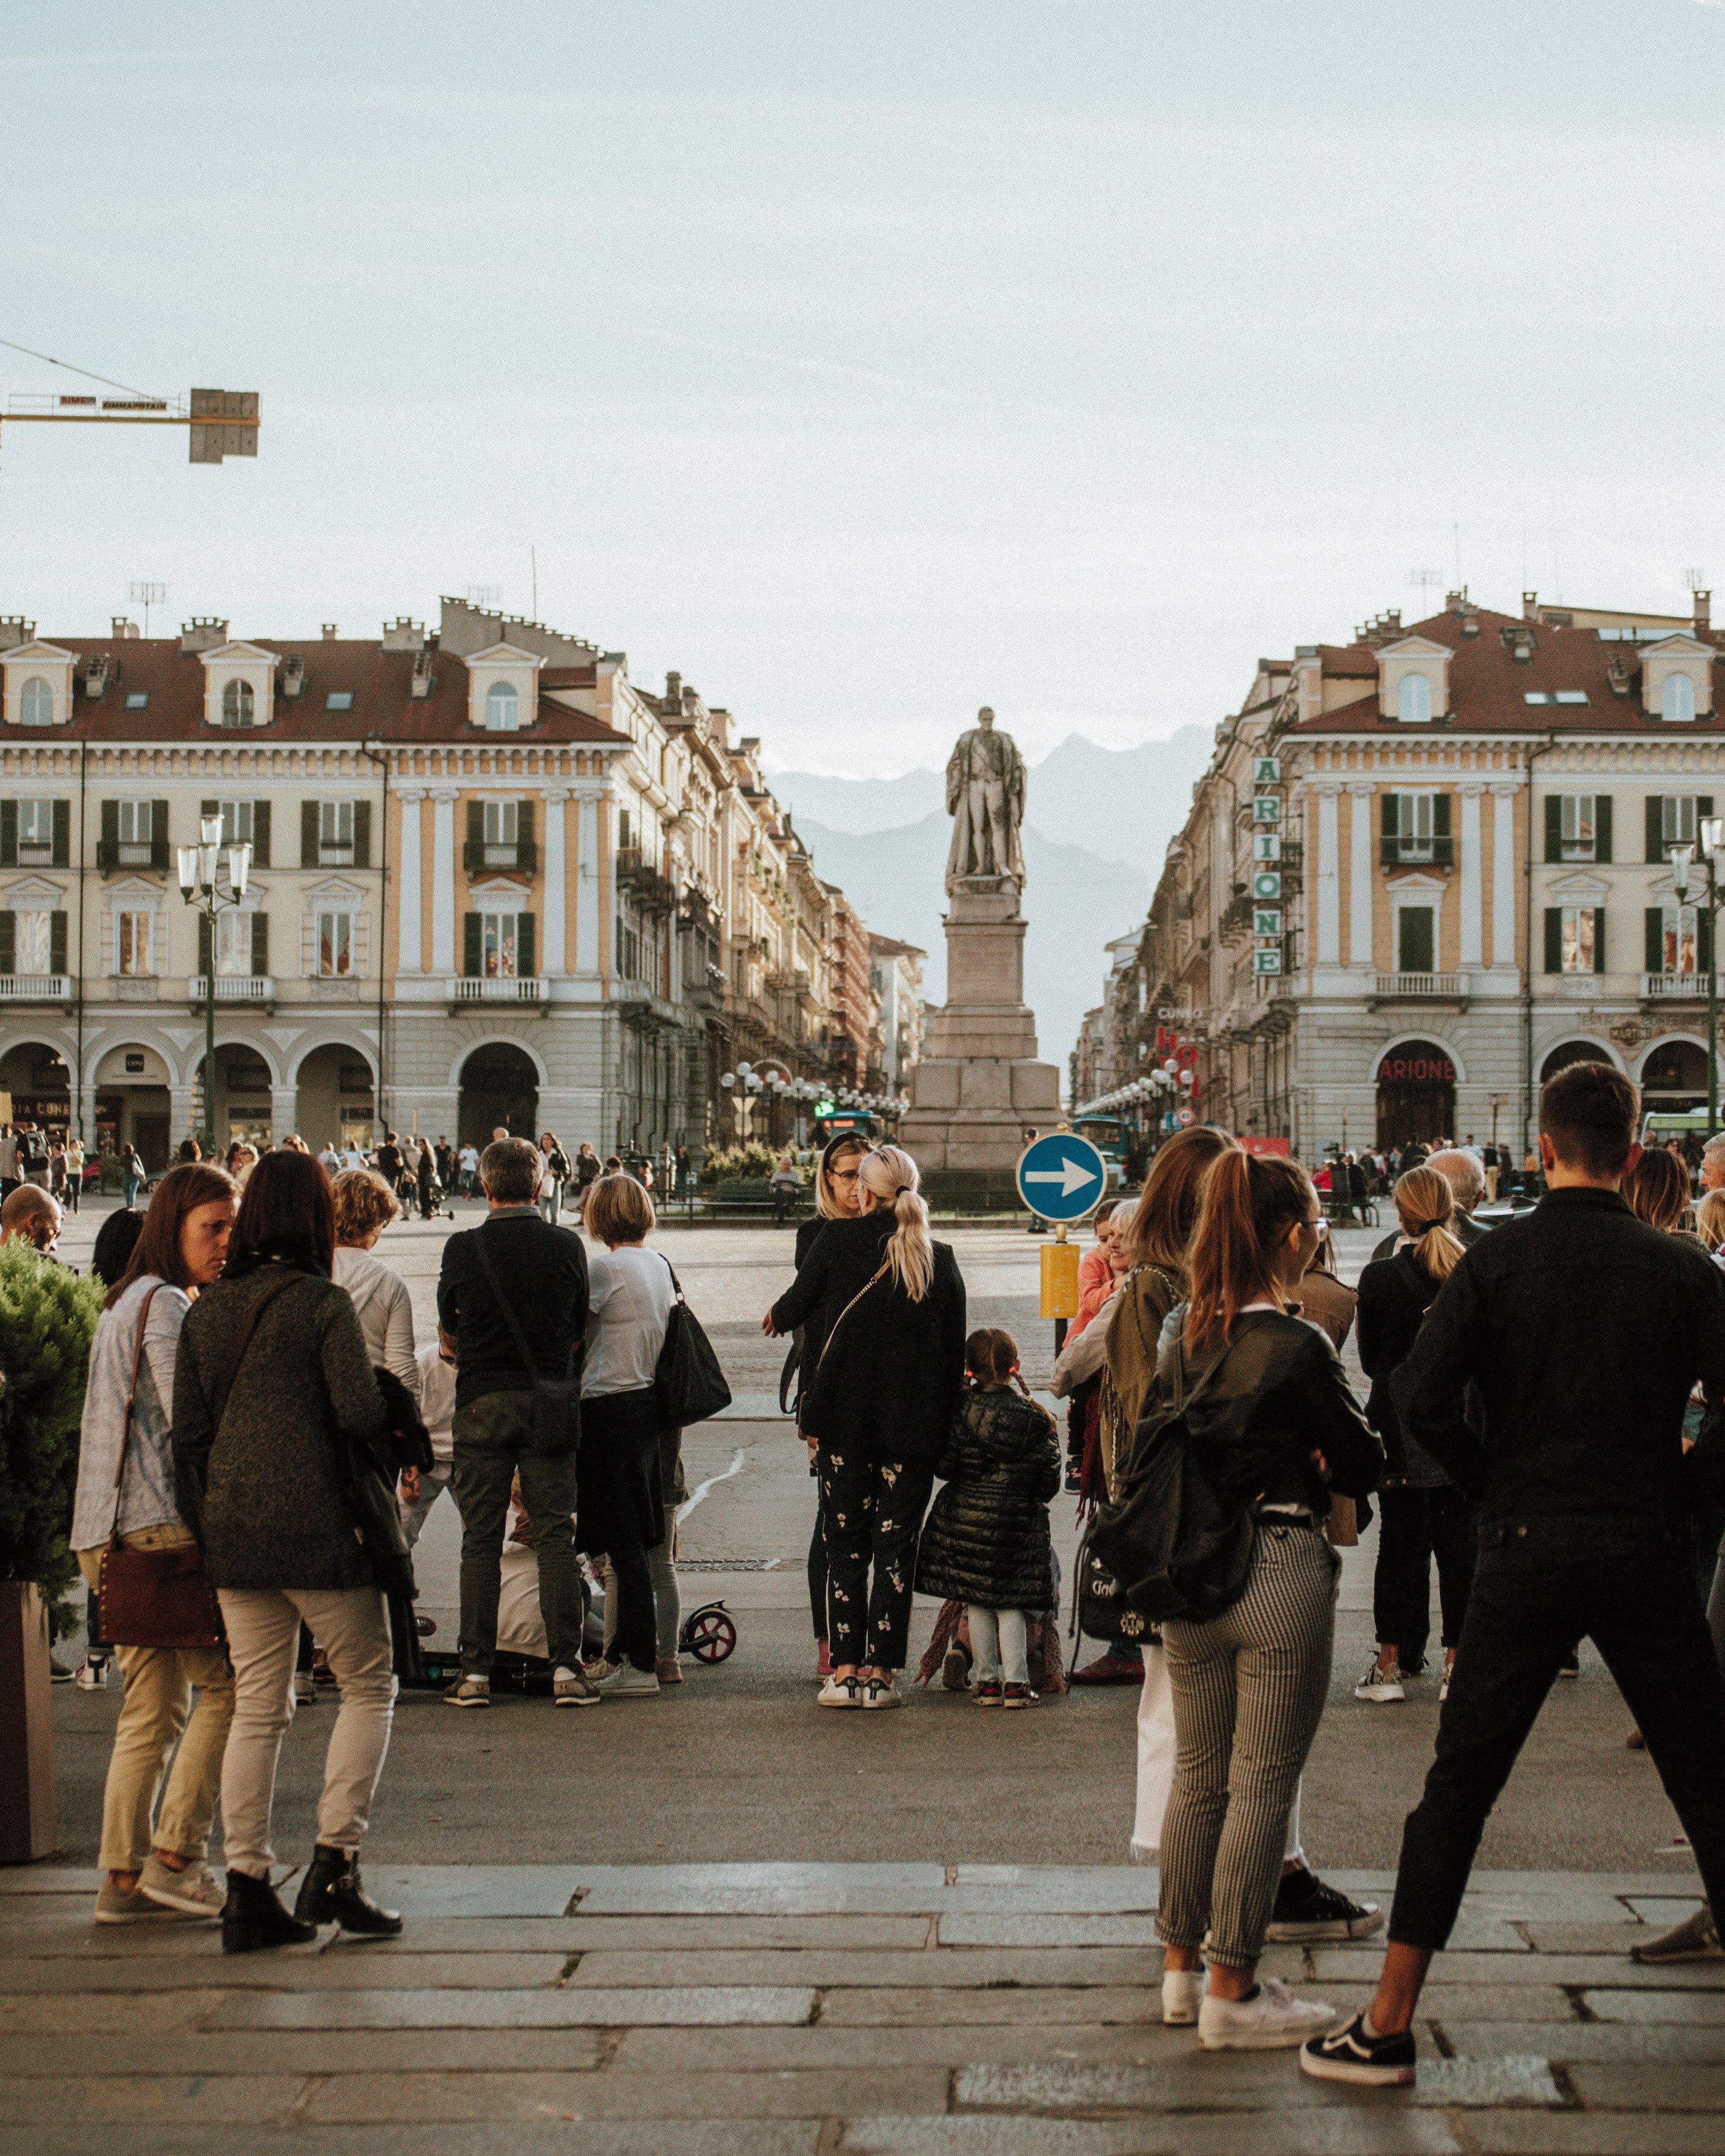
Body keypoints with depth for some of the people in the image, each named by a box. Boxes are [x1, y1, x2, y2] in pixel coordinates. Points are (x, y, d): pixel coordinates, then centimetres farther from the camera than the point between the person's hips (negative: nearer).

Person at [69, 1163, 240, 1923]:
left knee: (151, 1707, 9)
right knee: (223, 1686, -4)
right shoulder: (166, 1306, -9)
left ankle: (122, 1877, 8)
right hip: (164, 1522, -10)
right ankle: (175, 1857, -4)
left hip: (117, 1534, 10)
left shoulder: (124, 1305, 22)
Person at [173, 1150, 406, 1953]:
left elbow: (187, 1432, 8)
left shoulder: (205, 1310, 8)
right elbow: (361, 1410, -18)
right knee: (368, 1688, 9)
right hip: (317, 1526, -6)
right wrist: (389, 1426, 4)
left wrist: (214, 1508, 17)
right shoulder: (322, 1303, -9)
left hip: (233, 1532, 6)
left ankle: (247, 1890, 8)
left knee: (256, 1707, 10)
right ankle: (335, 1863, 0)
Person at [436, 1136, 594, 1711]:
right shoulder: (567, 1247, -2)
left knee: (480, 1541, 5)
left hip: (482, 1404, -1)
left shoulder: (463, 1249, -5)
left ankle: (475, 1673, 5)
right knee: (555, 1537, 4)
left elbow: (448, 1334, 9)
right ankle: (566, 1668, 1)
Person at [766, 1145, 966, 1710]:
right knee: (896, 1546, 5)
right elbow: (954, 1351, 5)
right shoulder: (941, 1259, 2)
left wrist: (778, 1317, 32)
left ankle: (845, 1670, 3)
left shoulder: (840, 1238, -4)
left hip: (846, 1417, -1)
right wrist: (943, 1423, 14)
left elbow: (798, 1303, 9)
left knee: (846, 1545, 6)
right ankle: (881, 1672, 3)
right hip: (915, 1425, 1)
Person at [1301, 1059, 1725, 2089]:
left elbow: (1421, 1398, -9)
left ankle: (1390, 2023, 5)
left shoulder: (1497, 1261, -2)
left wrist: (1497, 1482, 5)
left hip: (1527, 1551, 0)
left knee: (1459, 1784, 4)